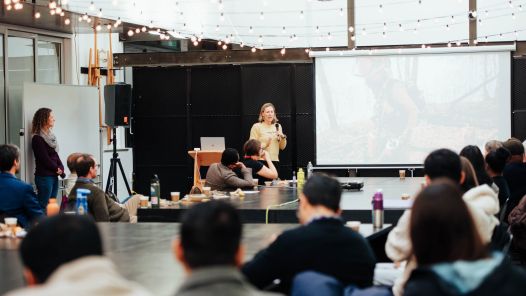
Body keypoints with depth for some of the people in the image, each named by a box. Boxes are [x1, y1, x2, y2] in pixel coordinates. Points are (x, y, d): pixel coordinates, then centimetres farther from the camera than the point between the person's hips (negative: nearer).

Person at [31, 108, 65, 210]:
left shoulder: (50, 135, 14)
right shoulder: (37, 138, -10)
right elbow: (45, 159, -13)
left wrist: (61, 168, -2)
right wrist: (57, 169, -2)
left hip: (54, 176, 8)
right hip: (44, 177, -8)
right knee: (43, 206, -8)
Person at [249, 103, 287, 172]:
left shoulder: (278, 126, 13)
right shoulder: (256, 126, -1)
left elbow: (282, 147, 16)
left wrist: (283, 138, -2)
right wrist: (265, 145, -19)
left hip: (275, 161, 4)